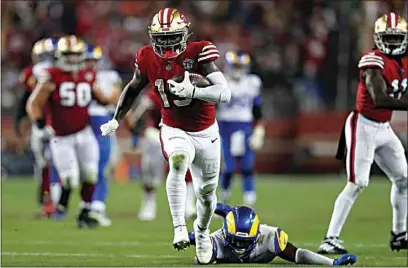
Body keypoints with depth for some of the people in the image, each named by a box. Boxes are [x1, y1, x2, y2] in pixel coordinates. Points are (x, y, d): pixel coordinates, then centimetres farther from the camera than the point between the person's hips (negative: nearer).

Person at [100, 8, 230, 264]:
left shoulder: (199, 53, -23)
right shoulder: (148, 59, -13)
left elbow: (225, 93, -31)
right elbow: (133, 89, 9)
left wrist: (192, 92, -45)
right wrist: (116, 120, 7)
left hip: (206, 133, 0)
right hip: (175, 131, 0)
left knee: (206, 194, 14)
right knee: (179, 163, -35)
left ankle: (202, 232, 46)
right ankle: (180, 228, -34)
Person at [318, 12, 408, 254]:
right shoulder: (375, 61, -20)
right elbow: (380, 100, -30)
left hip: (384, 128, 8)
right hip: (364, 127, -8)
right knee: (357, 184, -14)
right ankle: (330, 239, -15)